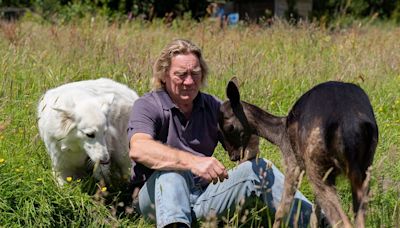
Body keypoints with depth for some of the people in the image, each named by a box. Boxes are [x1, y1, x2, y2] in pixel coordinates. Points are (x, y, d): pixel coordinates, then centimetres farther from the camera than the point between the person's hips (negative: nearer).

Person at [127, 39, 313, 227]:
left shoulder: (212, 106, 11)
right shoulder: (148, 106, -7)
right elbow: (138, 149, -28)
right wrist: (192, 161, -41)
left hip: (205, 194, 5)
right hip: (158, 196, -4)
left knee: (259, 168, -12)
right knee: (172, 171, -36)